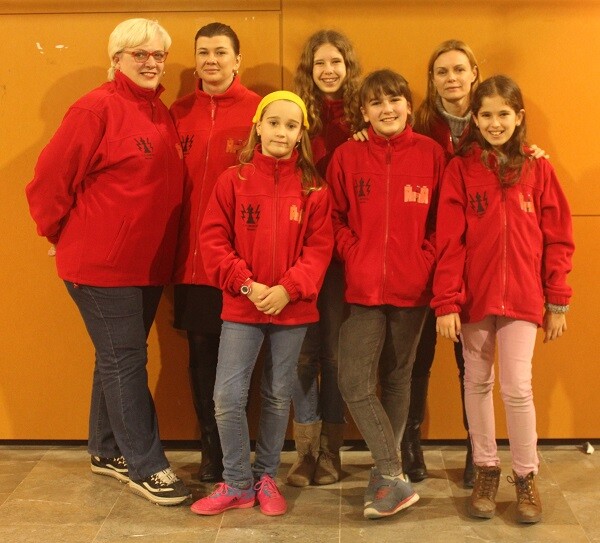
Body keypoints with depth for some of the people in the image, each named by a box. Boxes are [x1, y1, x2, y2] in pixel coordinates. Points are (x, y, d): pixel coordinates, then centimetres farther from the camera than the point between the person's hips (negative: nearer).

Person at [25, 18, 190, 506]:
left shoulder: (162, 115, 11)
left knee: (120, 357, 17)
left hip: (147, 263, 8)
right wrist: (66, 234, -4)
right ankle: (146, 466, 9)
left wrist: (161, 249, 11)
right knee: (125, 359, -1)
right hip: (102, 264, -8)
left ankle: (108, 451, 31)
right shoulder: (98, 109, -13)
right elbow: (49, 180, -13)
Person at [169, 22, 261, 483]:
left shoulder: (258, 111, -4)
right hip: (193, 259, 3)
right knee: (202, 354, 10)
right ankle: (212, 449, 25)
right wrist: (174, 245, 3)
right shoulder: (180, 114, 8)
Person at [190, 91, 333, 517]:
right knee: (228, 398, -3)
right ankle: (237, 483, 16)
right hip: (241, 306, 0)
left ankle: (266, 476, 30)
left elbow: (319, 248, -4)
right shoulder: (233, 181, -1)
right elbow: (213, 240, -4)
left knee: (279, 397, 12)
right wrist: (246, 284, -14)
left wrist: (288, 289, -17)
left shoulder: (313, 188, 0)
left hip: (293, 308, 1)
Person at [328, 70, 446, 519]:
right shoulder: (347, 156, 1)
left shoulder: (430, 153, 1)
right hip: (363, 288, 0)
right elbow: (336, 218, 6)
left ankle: (386, 473, 24)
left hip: (413, 288, 0)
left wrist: (426, 262, -6)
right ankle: (395, 478, 2)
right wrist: (355, 257, -6)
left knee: (397, 378, 11)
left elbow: (442, 219, 5)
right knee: (354, 383, -8)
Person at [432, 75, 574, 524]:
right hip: (474, 297, 1)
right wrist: (446, 302, -12)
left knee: (517, 386, -2)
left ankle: (526, 476, 17)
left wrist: (558, 302, 0)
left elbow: (558, 239, 2)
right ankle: (486, 470, 26)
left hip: (523, 298, 0)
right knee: (478, 383, 10)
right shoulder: (461, 169, -2)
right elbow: (449, 241, -6)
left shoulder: (538, 169, 1)